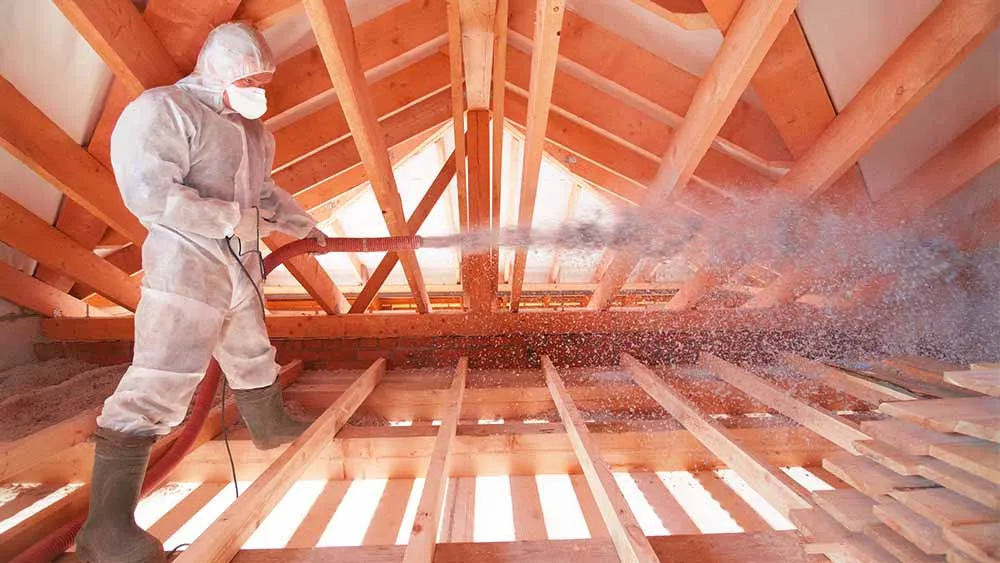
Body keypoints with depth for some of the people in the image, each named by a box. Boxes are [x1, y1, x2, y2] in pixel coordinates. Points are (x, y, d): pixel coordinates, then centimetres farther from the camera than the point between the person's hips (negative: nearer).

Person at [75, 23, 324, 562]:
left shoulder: (250, 126, 16)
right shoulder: (161, 108, -9)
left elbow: (265, 190, 25)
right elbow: (148, 193, -19)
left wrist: (304, 225, 26)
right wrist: (235, 218, -18)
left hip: (241, 268, 9)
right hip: (186, 269, -8)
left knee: (253, 357, 23)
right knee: (156, 387, -8)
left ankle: (269, 425, 45)